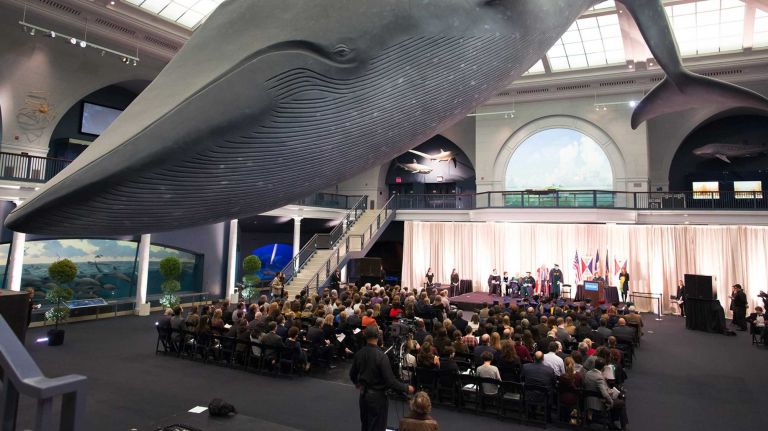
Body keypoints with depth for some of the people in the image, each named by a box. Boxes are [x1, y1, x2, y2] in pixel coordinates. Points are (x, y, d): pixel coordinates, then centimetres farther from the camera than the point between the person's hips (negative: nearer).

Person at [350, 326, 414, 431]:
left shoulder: (359, 353, -6)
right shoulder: (381, 356, -25)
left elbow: (352, 374, 7)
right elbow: (390, 381, -24)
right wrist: (406, 388, -10)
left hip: (363, 394, 6)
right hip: (377, 396, -6)